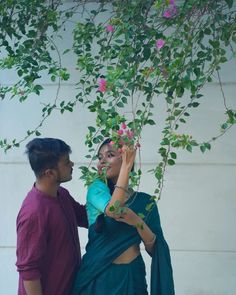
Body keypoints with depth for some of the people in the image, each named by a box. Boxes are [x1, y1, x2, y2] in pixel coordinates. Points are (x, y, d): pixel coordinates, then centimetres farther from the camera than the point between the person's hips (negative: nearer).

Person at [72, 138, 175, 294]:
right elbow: (112, 210, -25)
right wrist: (126, 166, -23)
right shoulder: (96, 189, -3)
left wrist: (138, 222, -17)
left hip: (131, 276, 2)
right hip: (98, 276, -1)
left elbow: (154, 249, -1)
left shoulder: (145, 201, 1)